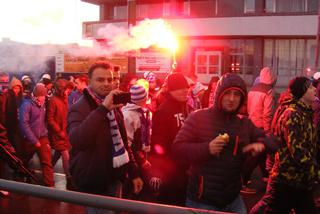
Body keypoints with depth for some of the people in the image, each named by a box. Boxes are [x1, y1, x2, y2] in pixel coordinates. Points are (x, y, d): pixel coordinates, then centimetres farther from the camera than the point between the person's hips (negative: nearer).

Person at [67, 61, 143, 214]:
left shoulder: (114, 107, 10)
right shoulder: (79, 108, -15)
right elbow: (76, 140, -34)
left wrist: (134, 172, 14)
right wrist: (103, 109, -37)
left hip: (114, 178, 7)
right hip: (93, 183, -7)